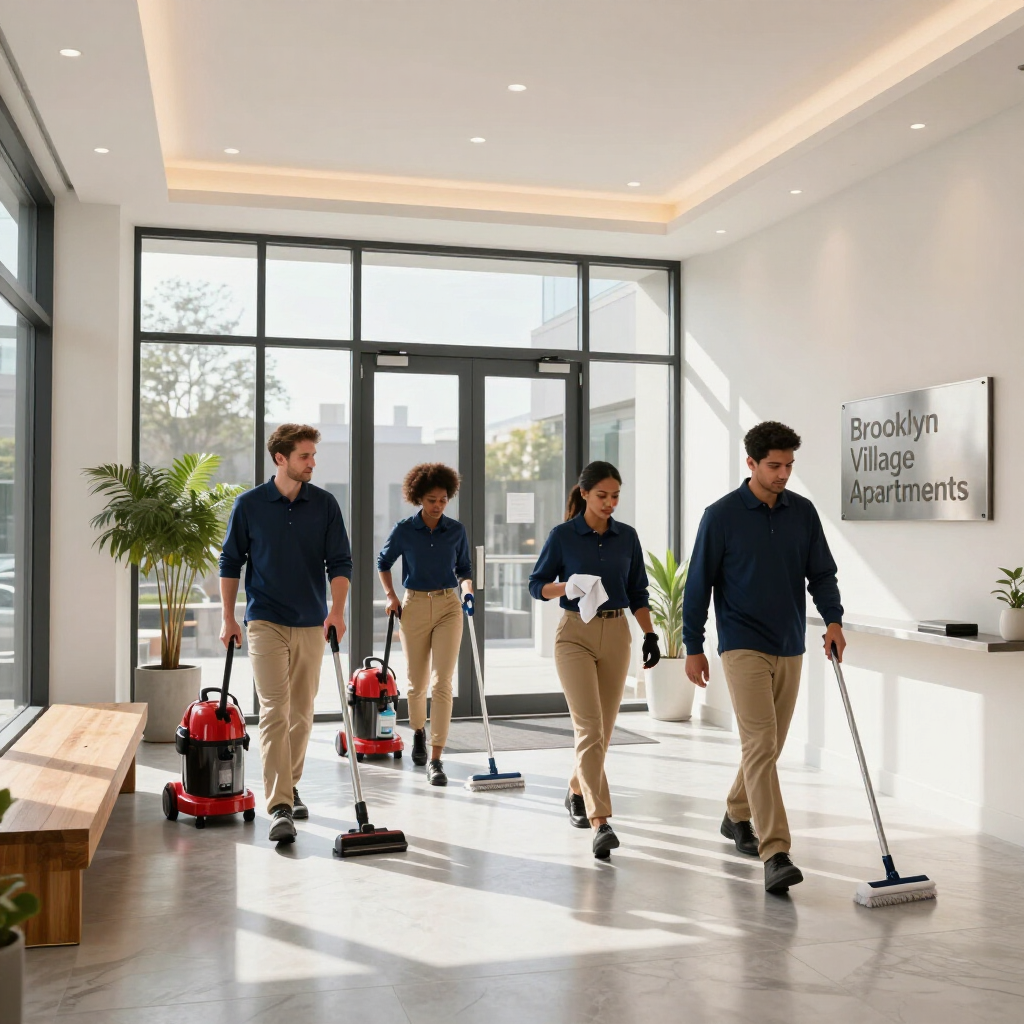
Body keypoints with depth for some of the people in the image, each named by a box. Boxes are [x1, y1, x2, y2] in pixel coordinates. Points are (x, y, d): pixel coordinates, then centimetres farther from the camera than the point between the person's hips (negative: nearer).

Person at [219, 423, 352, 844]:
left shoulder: (325, 504, 2)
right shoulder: (249, 504, -2)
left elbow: (340, 561, -2)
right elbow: (230, 562, 5)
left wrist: (337, 610, -16)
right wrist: (228, 618, 0)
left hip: (311, 624, 3)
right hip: (266, 622, -3)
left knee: (301, 713, 10)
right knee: (274, 712, -11)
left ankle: (289, 788, 28)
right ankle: (279, 807, -13)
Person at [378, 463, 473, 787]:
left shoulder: (456, 530, 1)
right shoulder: (404, 530, -3)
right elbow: (383, 563, 12)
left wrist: (467, 590, -9)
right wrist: (391, 596, 1)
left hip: (448, 606, 0)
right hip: (414, 606, 0)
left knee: (442, 684, -10)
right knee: (417, 683, 11)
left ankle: (435, 760, -8)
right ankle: (419, 732, 42)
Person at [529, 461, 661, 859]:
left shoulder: (627, 537, 7)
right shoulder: (562, 535, -4)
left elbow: (638, 592, 12)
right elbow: (537, 584, 0)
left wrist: (650, 635, 2)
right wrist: (568, 586, -19)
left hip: (616, 635, 4)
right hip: (575, 634, -4)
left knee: (603, 729, 11)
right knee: (589, 727, -13)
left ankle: (577, 792, 36)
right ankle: (601, 823, -16)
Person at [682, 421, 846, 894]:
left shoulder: (803, 512, 5)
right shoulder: (721, 515, -8)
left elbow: (822, 572, 5)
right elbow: (698, 585, -4)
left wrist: (833, 620, -13)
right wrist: (693, 648, -3)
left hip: (789, 649, 6)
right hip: (743, 647, -5)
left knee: (770, 745, 16)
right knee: (760, 745, -14)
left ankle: (736, 816, 38)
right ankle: (775, 856, -16)